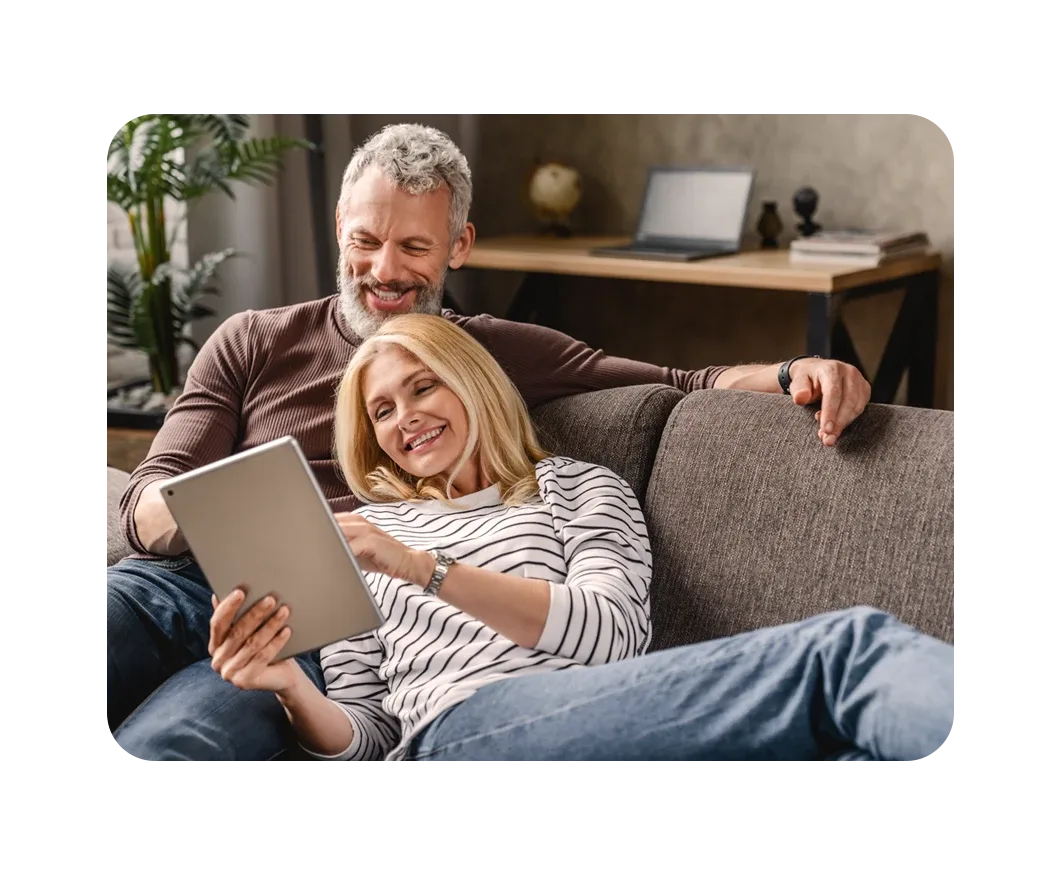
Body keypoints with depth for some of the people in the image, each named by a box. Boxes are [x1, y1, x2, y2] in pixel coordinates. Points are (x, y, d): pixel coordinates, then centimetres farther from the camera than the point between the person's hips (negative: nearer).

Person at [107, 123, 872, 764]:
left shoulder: (503, 355, 18)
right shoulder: (255, 343, 19)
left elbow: (688, 387, 11)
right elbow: (147, 502, 11)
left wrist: (796, 374, -11)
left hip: (309, 626, -3)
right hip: (177, 583, 3)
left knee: (159, 753, -35)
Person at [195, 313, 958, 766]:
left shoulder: (577, 486, 25)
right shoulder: (361, 537, 28)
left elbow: (613, 632, 3)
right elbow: (362, 737, 19)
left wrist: (427, 567, -6)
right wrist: (291, 688, -4)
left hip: (599, 713, 2)